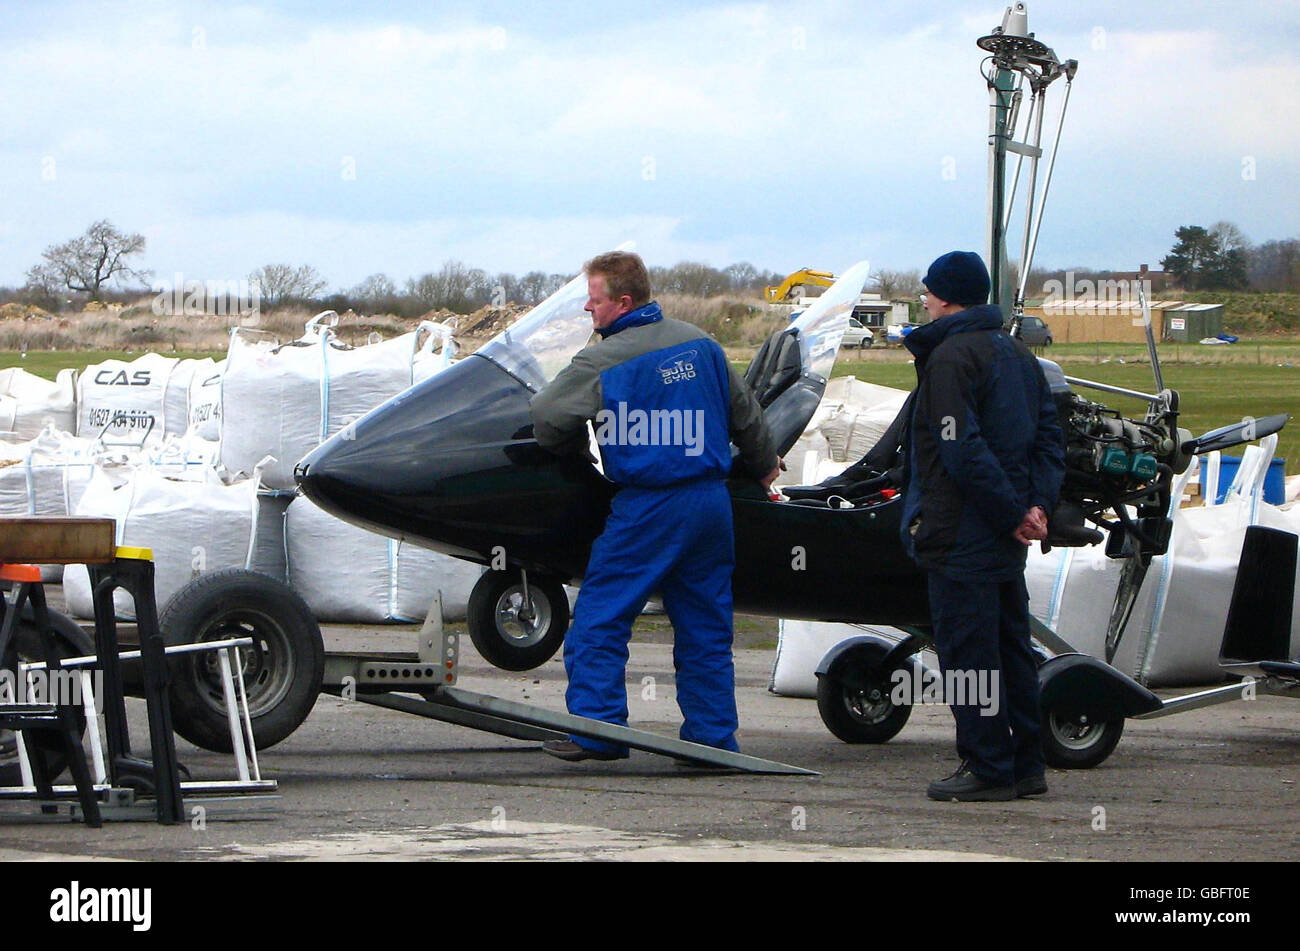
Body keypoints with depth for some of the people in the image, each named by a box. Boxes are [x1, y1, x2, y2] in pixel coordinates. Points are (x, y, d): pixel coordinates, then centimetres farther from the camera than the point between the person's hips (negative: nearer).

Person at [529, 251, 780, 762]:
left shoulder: (603, 362, -11)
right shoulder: (700, 343, 8)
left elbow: (546, 417, -6)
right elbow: (745, 413, 18)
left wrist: (575, 447, 16)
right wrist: (764, 466, 35)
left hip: (648, 508, -6)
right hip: (712, 500, 6)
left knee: (600, 618, 2)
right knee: (704, 628, 12)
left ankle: (596, 730, -3)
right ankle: (713, 735, 11)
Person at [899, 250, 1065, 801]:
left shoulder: (949, 357, -13)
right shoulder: (1018, 354, 15)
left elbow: (963, 450, -20)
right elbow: (1048, 437, 12)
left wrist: (1012, 514, -16)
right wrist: (1038, 504, 1)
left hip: (961, 535, -9)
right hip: (1006, 545, 9)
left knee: (966, 647, -5)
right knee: (1011, 647, 14)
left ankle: (988, 770, -5)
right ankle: (1025, 765, 18)